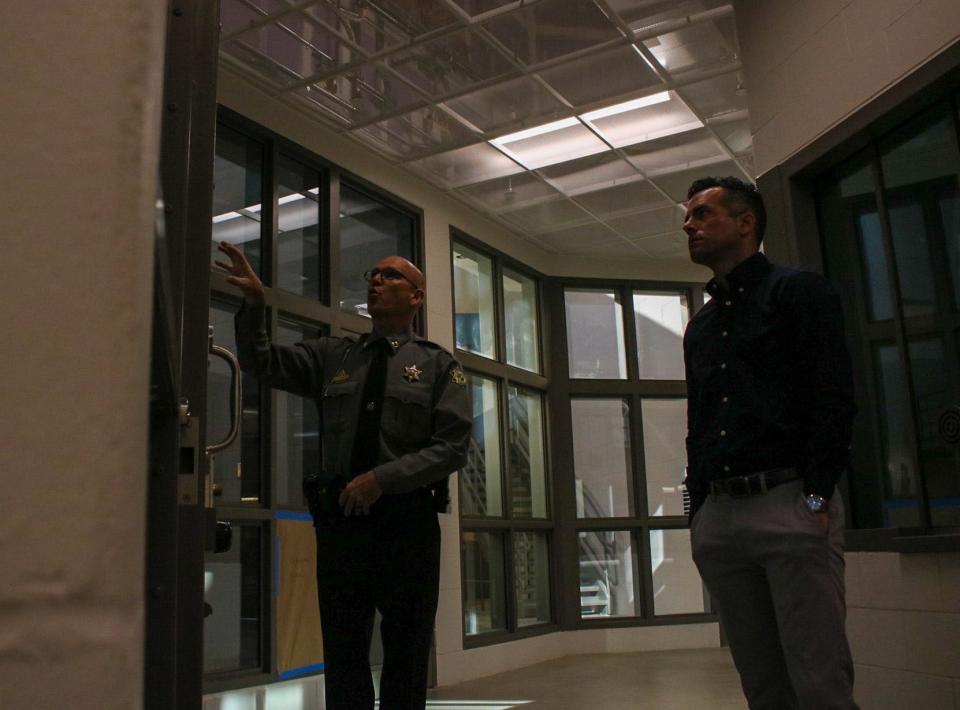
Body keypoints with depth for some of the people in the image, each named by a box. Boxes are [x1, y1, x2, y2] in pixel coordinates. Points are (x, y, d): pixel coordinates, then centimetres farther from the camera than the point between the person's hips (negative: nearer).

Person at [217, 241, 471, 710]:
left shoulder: (439, 366, 3)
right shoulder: (332, 356, 12)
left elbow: (452, 447, -7)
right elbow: (262, 363, 6)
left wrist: (381, 479, -17)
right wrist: (254, 302, -10)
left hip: (407, 524, -2)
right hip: (339, 520, 2)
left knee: (406, 656, 9)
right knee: (343, 655, 10)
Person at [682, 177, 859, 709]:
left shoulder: (798, 291, 5)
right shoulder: (699, 327, 24)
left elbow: (833, 398, -6)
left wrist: (817, 498, -15)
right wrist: (697, 512, 14)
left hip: (789, 502, -6)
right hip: (719, 516, 6)